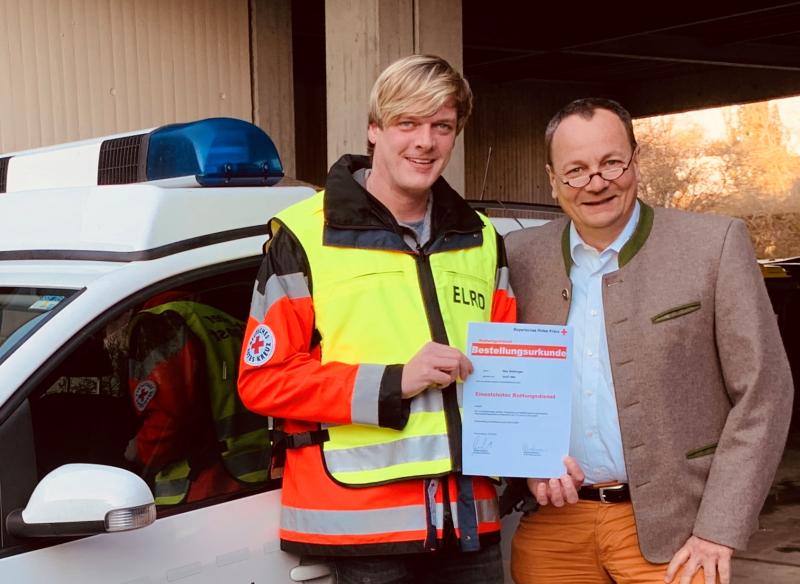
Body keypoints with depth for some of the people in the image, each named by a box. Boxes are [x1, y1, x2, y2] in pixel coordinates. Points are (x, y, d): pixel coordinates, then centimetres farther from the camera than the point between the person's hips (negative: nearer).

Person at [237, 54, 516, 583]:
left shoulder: (480, 240, 12)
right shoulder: (306, 237, -5)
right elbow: (261, 379, -7)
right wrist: (392, 382, -15)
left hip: (467, 515, 5)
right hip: (362, 519, -4)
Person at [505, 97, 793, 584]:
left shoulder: (716, 244, -6)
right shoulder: (521, 257, 2)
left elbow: (762, 394, -6)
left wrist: (719, 533, -10)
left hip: (672, 529, -3)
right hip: (552, 526, 3)